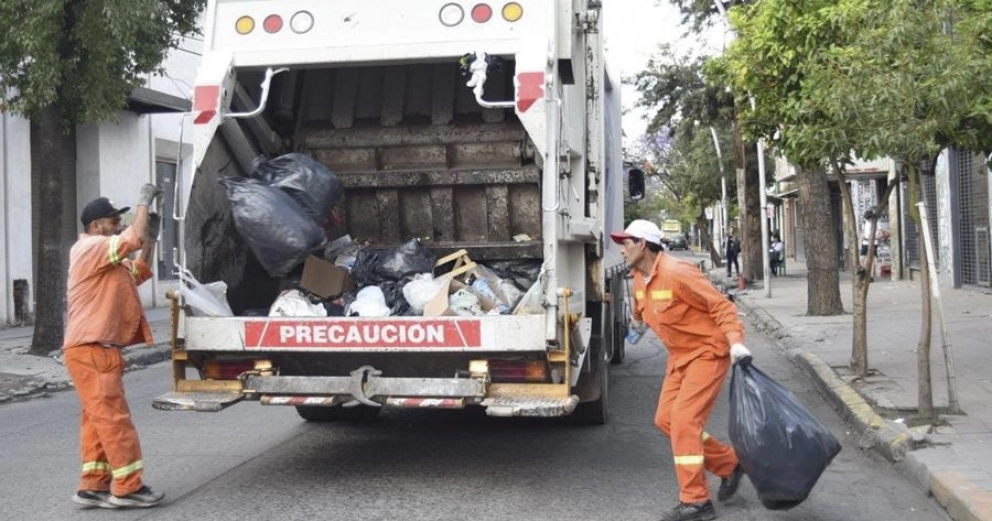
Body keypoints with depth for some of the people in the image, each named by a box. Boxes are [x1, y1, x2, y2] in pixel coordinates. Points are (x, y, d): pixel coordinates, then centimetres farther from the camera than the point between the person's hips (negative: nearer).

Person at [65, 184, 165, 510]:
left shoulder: (105, 258, 21)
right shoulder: (91, 248, -11)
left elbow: (139, 273, 28)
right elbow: (135, 237, -23)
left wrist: (151, 240, 17)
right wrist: (144, 201, -10)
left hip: (98, 349, 11)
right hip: (91, 350, -11)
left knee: (98, 419, 9)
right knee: (112, 417, -9)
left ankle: (94, 486, 12)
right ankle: (127, 488, -6)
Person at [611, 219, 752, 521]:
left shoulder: (677, 273, -24)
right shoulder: (640, 277, 3)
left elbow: (720, 305, -24)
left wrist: (735, 341, -37)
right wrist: (638, 321, 49)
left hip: (707, 352, -9)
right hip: (681, 355, 9)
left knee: (684, 420, -15)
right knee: (665, 419, 5)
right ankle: (729, 464, 19)